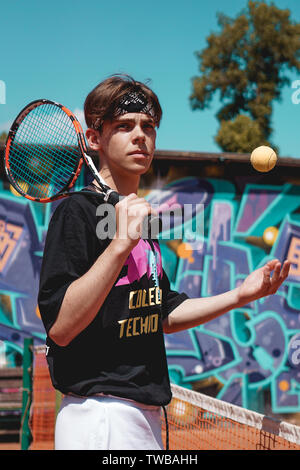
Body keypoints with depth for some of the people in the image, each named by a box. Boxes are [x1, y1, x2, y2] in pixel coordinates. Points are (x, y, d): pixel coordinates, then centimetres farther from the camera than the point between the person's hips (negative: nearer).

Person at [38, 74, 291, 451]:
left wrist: (240, 295, 14)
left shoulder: (139, 217, 14)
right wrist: (121, 242, -28)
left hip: (146, 415, 9)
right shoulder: (77, 212, -12)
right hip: (99, 417, -9)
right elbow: (60, 327, -23)